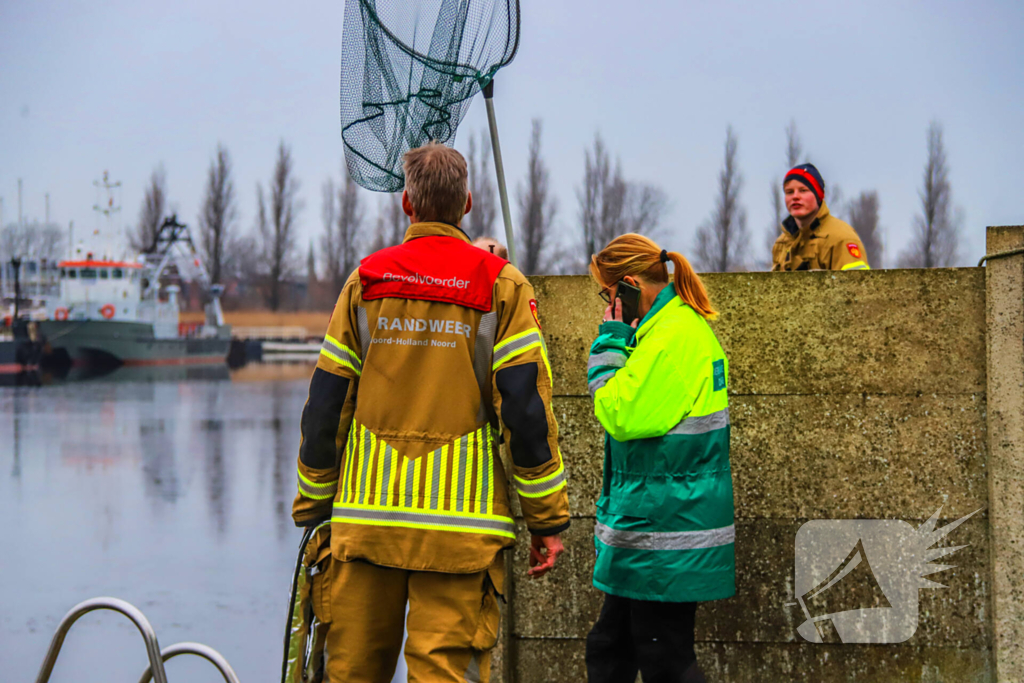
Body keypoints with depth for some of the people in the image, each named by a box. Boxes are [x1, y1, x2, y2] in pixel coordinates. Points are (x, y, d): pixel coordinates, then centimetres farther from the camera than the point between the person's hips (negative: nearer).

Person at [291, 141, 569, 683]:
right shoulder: (500, 285, 0)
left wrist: (313, 507, 16)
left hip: (364, 516, 2)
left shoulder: (365, 282, 7)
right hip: (460, 526, -2)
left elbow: (325, 406, 7)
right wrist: (547, 519, -1)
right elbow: (526, 410, -6)